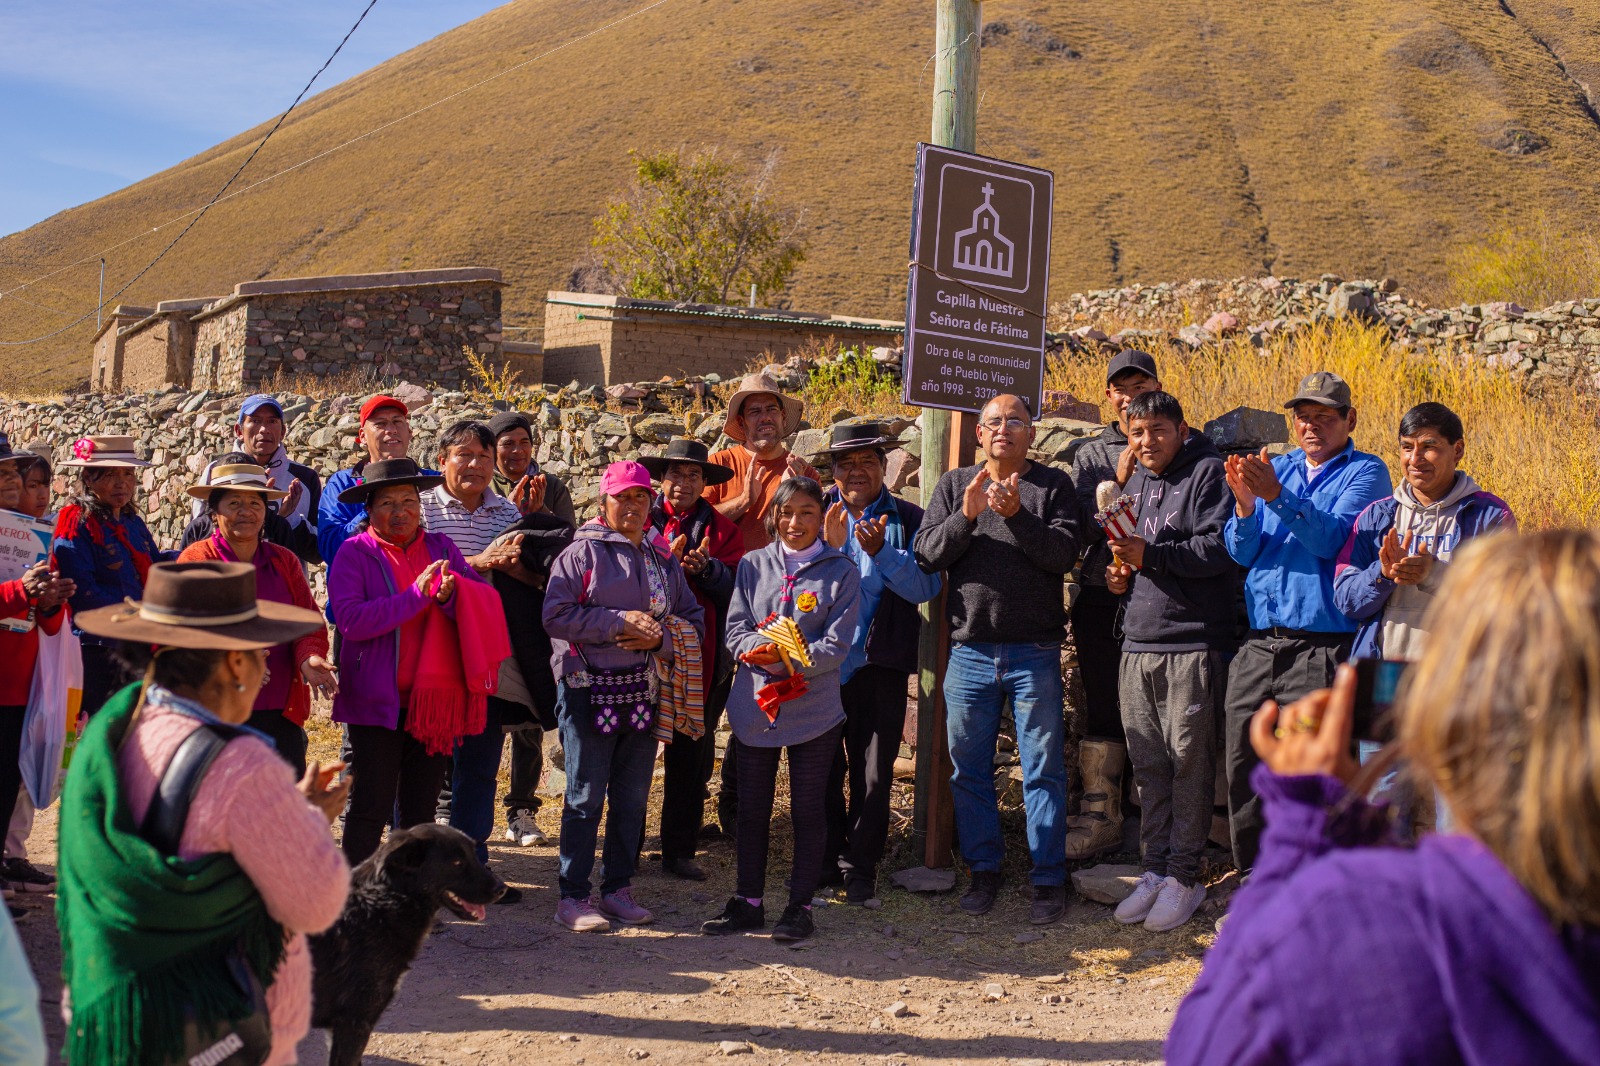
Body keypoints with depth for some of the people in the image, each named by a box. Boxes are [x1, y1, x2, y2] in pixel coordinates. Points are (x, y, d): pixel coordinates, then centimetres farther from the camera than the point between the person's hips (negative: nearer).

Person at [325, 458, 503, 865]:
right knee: (371, 809, -3)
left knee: (420, 811, 12)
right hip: (376, 700, -4)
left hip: (435, 699, 4)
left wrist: (451, 594, -19)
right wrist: (416, 594, -19)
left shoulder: (441, 548, 10)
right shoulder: (355, 553, -2)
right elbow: (350, 619, -17)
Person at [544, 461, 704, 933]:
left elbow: (694, 620, 12)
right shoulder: (582, 552, -3)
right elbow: (556, 614, -13)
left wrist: (660, 637, -8)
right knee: (586, 796, -1)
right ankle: (572, 896, 7)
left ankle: (618, 889, 22)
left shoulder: (663, 558, 12)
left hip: (644, 691, 5)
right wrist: (618, 622, -17)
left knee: (632, 797, 10)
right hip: (589, 689, -5)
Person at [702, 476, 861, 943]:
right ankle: (748, 900, 23)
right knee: (752, 807, 11)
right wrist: (760, 652, -17)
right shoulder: (753, 566, 6)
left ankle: (800, 905, 17)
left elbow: (836, 646, -8)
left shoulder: (841, 571, -2)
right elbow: (735, 629, 3)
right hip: (755, 705, 3)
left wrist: (788, 657, -21)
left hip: (815, 708, -3)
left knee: (808, 809, 6)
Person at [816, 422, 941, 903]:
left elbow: (926, 586, -9)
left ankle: (861, 866, 16)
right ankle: (824, 859, 25)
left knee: (872, 772, 5)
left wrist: (879, 550, -21)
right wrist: (827, 545, -19)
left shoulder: (908, 520, 2)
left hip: (878, 666, -1)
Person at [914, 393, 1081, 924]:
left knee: (1044, 769, 1)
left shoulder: (1053, 485, 4)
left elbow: (1064, 554, -9)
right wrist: (967, 515, -16)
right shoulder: (954, 485, 10)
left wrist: (1017, 515, -21)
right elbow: (926, 554, -1)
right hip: (970, 650, 2)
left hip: (1035, 651, -2)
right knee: (970, 767, 9)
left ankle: (1049, 880, 10)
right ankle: (984, 870, 22)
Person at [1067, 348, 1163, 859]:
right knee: (1103, 708, 8)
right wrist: (1118, 481, -13)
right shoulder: (1091, 455, 13)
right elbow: (1084, 529, 1)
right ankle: (1100, 816, 16)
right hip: (1102, 597, 3)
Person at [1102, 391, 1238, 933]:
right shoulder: (1135, 482, 20)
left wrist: (1150, 554, -18)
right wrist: (1118, 574, 11)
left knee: (1189, 760, -2)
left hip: (1192, 644, -7)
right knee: (1148, 763, 9)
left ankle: (1184, 877, 6)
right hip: (1138, 644, 7)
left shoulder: (1208, 473, -4)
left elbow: (1219, 547, -16)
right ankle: (1156, 870, 17)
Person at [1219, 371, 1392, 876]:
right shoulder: (1275, 468, 18)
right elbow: (1242, 552, 8)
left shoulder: (1365, 472, 4)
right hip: (1259, 642, 5)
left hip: (1323, 644, -5)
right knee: (1243, 768, 7)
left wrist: (1276, 495, -24)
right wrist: (1244, 502, -11)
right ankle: (1252, 880, 19)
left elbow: (1331, 538, -13)